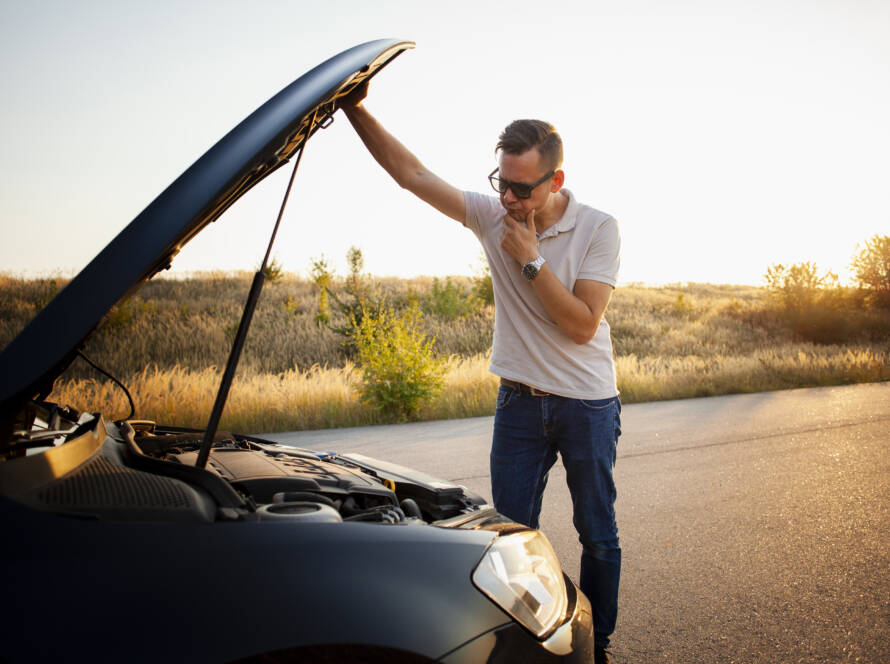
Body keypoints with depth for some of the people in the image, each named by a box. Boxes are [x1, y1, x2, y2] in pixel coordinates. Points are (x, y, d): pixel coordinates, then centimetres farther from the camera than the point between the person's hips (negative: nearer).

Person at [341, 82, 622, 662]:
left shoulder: (598, 229, -12)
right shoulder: (492, 215, -4)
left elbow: (582, 324, -19)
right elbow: (411, 173, -9)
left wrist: (531, 259, -21)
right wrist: (356, 109, -17)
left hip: (588, 405, -2)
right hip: (519, 401, 2)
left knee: (597, 535, 12)